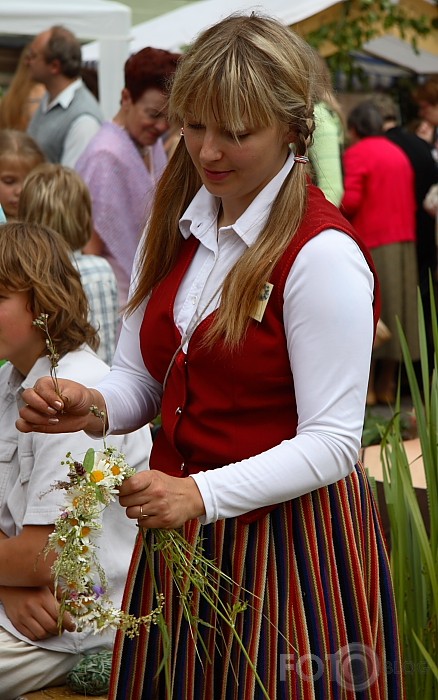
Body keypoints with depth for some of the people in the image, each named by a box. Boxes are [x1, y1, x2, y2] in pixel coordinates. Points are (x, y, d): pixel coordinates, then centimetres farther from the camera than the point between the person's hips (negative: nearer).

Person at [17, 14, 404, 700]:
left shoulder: (323, 253, -16)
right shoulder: (175, 225, 6)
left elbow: (331, 442, -18)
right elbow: (140, 379, 11)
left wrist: (204, 494, -29)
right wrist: (93, 406, -12)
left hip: (290, 534, -6)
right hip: (179, 531, 7)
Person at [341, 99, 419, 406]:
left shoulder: (356, 153, -8)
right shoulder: (399, 153, 14)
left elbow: (350, 200, -16)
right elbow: (412, 200, 13)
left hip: (370, 242, -6)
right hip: (404, 241, 6)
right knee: (394, 309, 10)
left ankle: (367, 388, -1)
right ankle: (387, 386, 14)